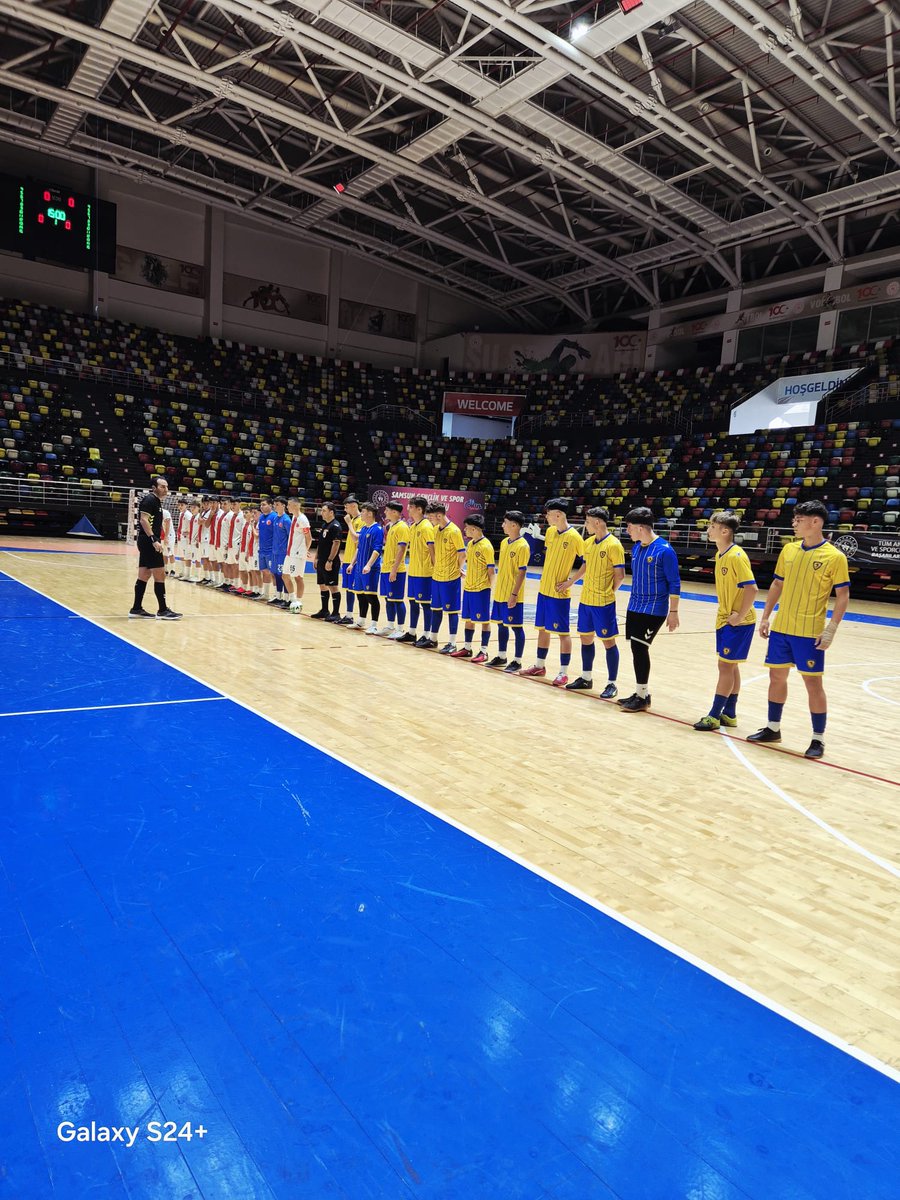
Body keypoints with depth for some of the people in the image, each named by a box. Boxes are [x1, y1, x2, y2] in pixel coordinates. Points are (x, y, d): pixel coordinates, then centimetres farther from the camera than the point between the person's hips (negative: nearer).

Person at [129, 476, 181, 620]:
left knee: (144, 575, 11)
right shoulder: (150, 499, -12)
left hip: (148, 542, 10)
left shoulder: (156, 500, 18)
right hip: (149, 542, -10)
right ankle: (163, 610, -4)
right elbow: (144, 520, -22)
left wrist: (156, 540, 22)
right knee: (160, 574, -7)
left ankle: (136, 609, 15)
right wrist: (154, 540, -28)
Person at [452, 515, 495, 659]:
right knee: (468, 619, 13)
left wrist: (490, 588, -12)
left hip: (481, 589, -8)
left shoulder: (486, 546, -14)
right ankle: (467, 648, 24)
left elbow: (491, 570, -12)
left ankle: (484, 651, 7)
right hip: (468, 588, 8)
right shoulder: (470, 544, 9)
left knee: (484, 620, 1)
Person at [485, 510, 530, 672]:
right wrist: (498, 589, 17)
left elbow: (522, 572, -16)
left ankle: (517, 661, 8)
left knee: (517, 627, 0)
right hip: (499, 593, 8)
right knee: (501, 624, 15)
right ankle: (501, 657, 27)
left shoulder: (522, 545, -14)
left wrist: (514, 594, -19)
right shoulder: (504, 542, 10)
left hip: (512, 595, -8)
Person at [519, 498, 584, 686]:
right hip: (544, 589, 7)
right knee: (542, 628, 15)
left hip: (560, 593, -7)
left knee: (562, 632, -1)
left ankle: (563, 673, 7)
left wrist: (570, 582, -15)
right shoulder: (550, 531, 6)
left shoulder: (574, 537, -15)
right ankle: (539, 666, 27)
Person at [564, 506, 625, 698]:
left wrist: (609, 593, -5)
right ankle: (586, 678, 27)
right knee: (585, 638, 14)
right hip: (586, 600, 8)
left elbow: (619, 575, -13)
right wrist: (570, 581, 18)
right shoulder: (588, 542, 9)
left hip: (604, 603, -8)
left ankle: (611, 684, 7)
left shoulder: (613, 545, -14)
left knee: (608, 641, -1)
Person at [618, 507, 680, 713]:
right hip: (635, 607, 7)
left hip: (654, 610, -7)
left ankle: (643, 697, 3)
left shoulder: (664, 550, -15)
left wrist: (673, 611, -13)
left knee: (639, 648, -9)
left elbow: (674, 583, -12)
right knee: (637, 649, 10)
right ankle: (641, 693, 22)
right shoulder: (636, 548, 7)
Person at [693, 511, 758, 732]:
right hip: (724, 619, 9)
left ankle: (714, 716, 4)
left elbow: (752, 589, -24)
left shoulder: (737, 556, -20)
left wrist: (739, 616, -20)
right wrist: (724, 611, 10)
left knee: (726, 666, -3)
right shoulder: (719, 555, 8)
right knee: (730, 666, 14)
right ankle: (729, 714, 22)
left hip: (738, 622, -9)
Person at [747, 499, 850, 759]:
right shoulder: (788, 550, 6)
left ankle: (818, 739, 13)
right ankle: (773, 728, 27)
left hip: (810, 633, -5)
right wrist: (765, 617, 10)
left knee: (813, 682, 1)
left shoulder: (834, 557, -9)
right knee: (777, 676, 12)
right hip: (781, 628, 6)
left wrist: (831, 630, -15)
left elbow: (843, 595, -8)